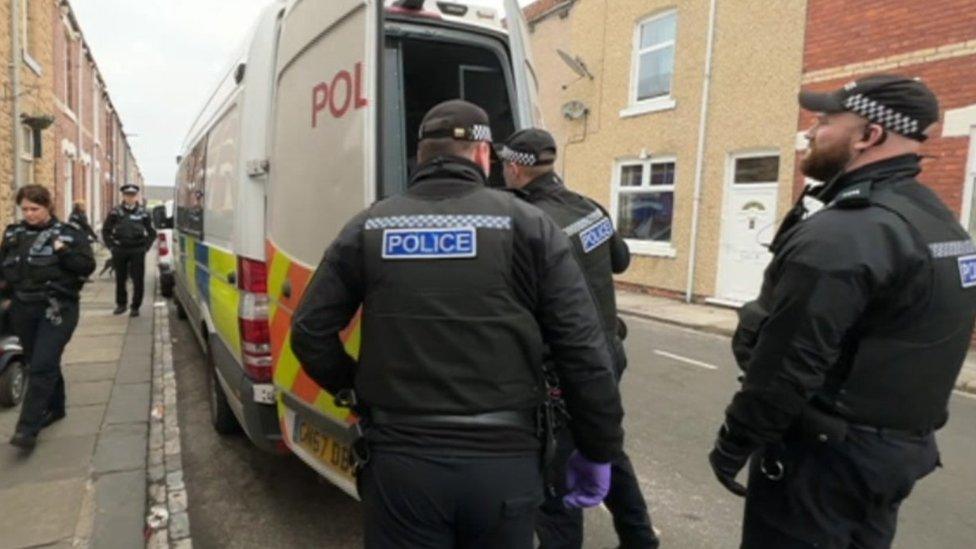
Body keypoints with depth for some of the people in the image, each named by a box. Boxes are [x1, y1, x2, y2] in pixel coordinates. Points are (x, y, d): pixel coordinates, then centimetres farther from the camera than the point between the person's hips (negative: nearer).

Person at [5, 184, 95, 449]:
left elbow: (87, 266, -7)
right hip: (22, 310, 5)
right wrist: (7, 295, 6)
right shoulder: (13, 233, 10)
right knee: (37, 364, 16)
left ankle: (28, 428, -7)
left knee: (42, 367, -10)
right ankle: (55, 408, 34)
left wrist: (62, 252, -20)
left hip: (57, 309, -5)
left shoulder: (68, 234, -3)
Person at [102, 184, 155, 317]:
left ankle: (135, 307, 9)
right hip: (119, 251, 1)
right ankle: (121, 304, 26)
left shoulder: (143, 213, 2)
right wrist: (111, 245, 4)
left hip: (137, 251, -1)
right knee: (120, 279, 11)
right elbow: (106, 230, 11)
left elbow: (152, 232, 11)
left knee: (138, 280, -1)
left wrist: (146, 246, 3)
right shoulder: (115, 212, 2)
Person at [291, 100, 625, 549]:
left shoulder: (369, 227, 2)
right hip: (505, 461, 0)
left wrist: (348, 385, 22)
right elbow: (584, 352, -8)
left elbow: (309, 332, 3)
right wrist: (599, 451, 4)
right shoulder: (527, 224, -4)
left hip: (400, 461, 1)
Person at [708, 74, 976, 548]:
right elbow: (892, 348, 14)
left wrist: (733, 444, -13)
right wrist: (897, 425, 22)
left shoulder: (840, 234, -25)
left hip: (826, 454, -9)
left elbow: (786, 367, -25)